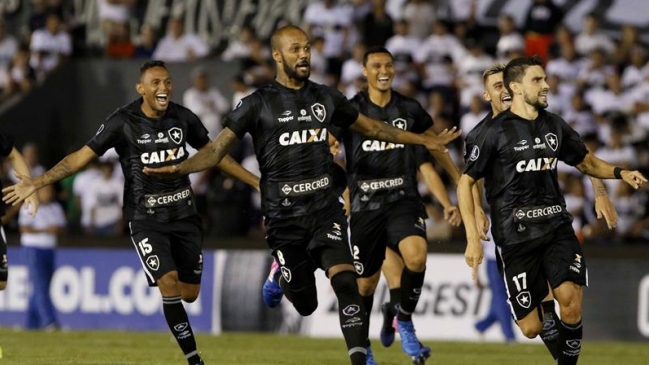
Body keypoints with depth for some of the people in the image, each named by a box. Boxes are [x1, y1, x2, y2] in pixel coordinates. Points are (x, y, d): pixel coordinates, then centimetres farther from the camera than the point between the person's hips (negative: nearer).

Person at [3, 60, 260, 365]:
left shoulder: (183, 118, -1)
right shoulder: (124, 123, -12)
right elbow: (82, 156, -10)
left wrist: (257, 182, 16)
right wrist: (37, 182, -18)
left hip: (185, 216, 4)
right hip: (147, 221, -4)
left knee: (189, 294, 3)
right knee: (170, 285, -19)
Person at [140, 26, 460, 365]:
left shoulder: (326, 98, 8)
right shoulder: (258, 104, -3)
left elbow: (373, 128, 21)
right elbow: (217, 149, -7)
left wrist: (425, 140, 23)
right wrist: (179, 168, -25)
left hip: (326, 211, 2)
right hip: (284, 218, -2)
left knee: (345, 281, -20)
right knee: (305, 305, 6)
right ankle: (280, 273, 41)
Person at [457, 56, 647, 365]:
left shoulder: (554, 125, 10)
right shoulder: (495, 131, -3)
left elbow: (585, 162, 25)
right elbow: (466, 182, 0)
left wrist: (620, 173, 5)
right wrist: (473, 238, -7)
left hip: (556, 227, 3)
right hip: (516, 235, -3)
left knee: (571, 302, -22)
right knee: (531, 329, -6)